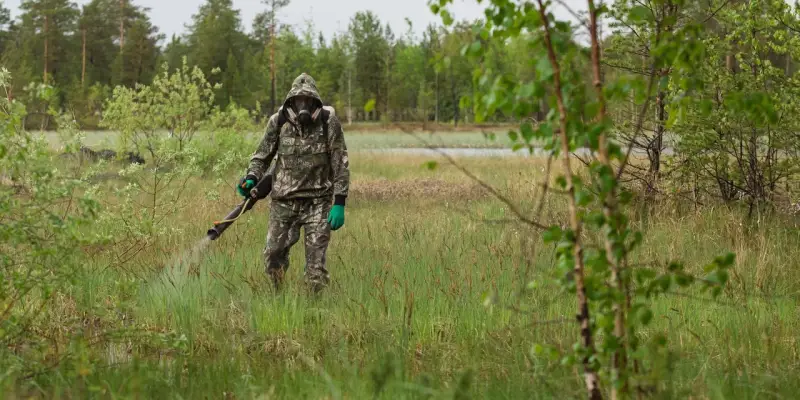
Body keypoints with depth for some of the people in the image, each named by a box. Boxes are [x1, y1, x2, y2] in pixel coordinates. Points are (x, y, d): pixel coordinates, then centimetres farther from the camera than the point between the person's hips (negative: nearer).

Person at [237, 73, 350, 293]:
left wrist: (339, 203, -9)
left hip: (318, 202, -2)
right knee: (273, 256, 6)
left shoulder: (329, 123, -6)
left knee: (316, 263, -5)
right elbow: (262, 156, 10)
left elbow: (341, 165, -4)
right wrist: (251, 178, -9)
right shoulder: (278, 122, -1)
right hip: (284, 201, 2)